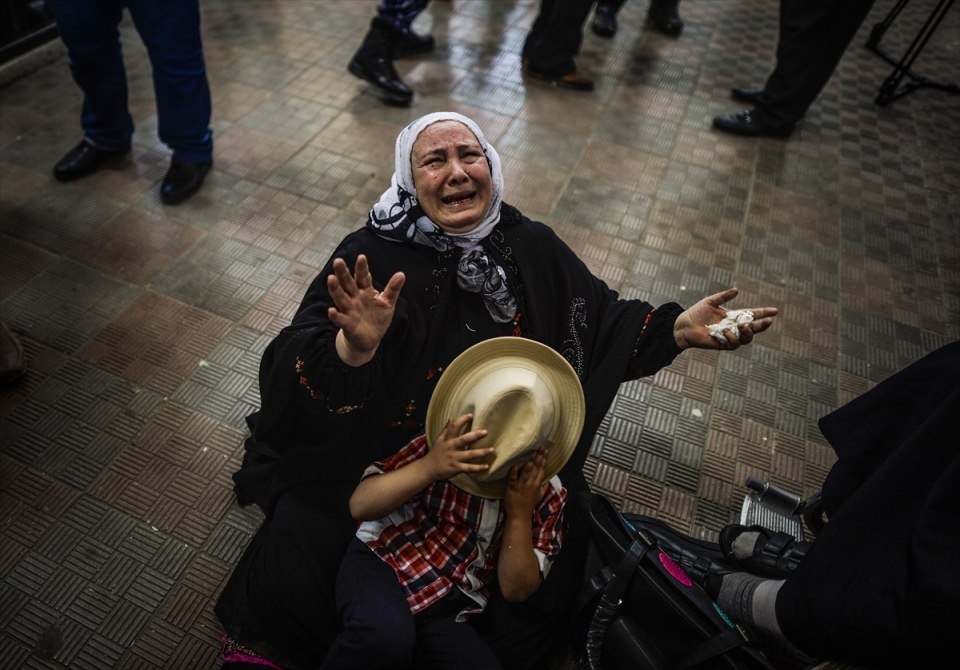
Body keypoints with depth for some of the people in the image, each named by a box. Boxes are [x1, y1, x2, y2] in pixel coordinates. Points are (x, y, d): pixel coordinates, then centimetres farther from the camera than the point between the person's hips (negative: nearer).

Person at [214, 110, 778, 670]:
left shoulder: (533, 248, -2)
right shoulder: (372, 256, -13)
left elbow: (599, 319, 8)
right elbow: (297, 370, -20)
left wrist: (679, 329, -5)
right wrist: (352, 348, -42)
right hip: (373, 453, -2)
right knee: (295, 565, -14)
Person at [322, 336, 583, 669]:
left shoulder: (547, 494, 0)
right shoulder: (438, 444, -8)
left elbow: (517, 590, 1)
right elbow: (360, 505, -11)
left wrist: (519, 513, -15)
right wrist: (429, 467, -27)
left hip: (445, 612, 3)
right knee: (387, 634, -36)